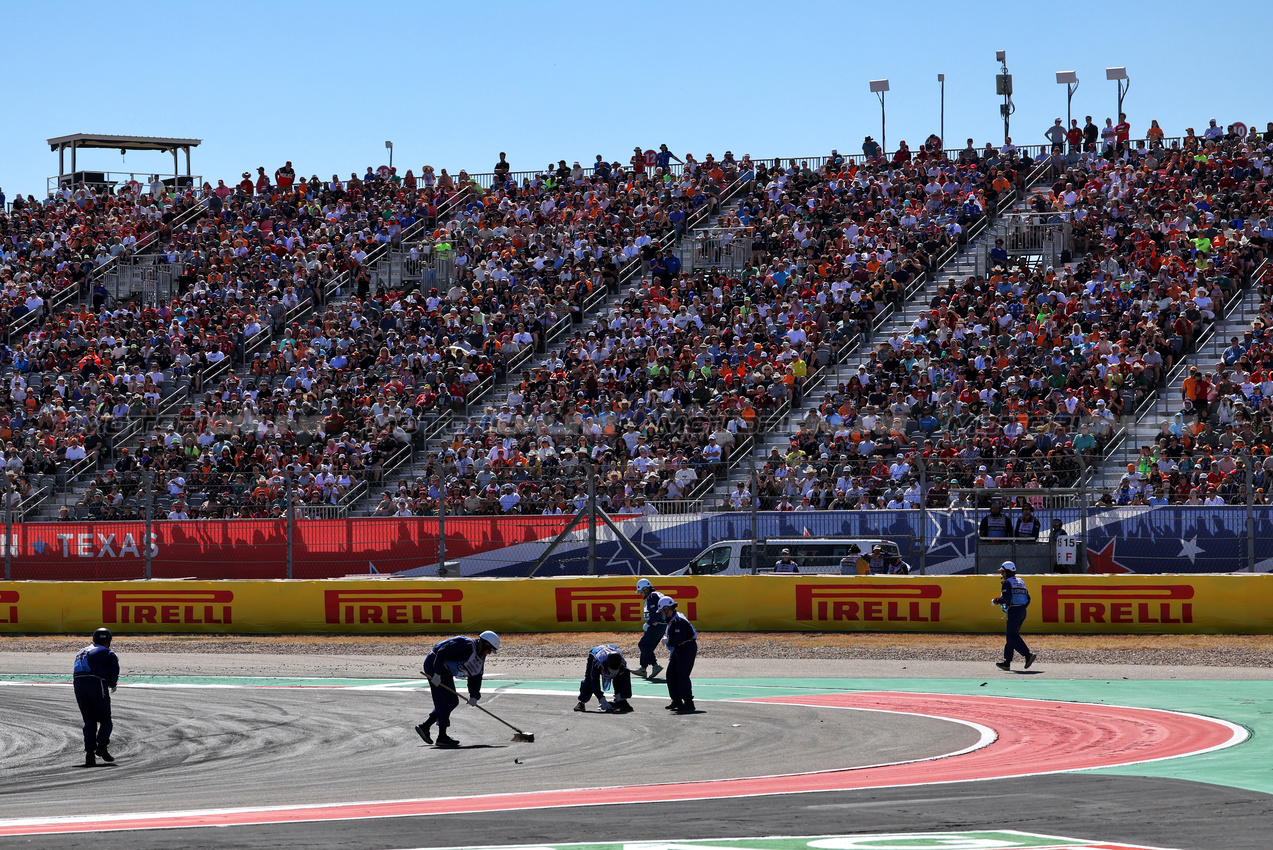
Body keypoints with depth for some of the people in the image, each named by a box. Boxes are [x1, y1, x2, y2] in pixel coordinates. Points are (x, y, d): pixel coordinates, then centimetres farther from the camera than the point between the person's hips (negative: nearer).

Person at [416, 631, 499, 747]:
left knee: (453, 701, 9)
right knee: (444, 700, -12)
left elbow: (475, 677, 7)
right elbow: (442, 653, -28)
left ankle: (425, 727, 14)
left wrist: (474, 696, -7)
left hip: (445, 671, 10)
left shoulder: (480, 658, 7)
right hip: (433, 665, -10)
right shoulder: (466, 645, -24)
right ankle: (442, 737, -9)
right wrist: (437, 674, -30)